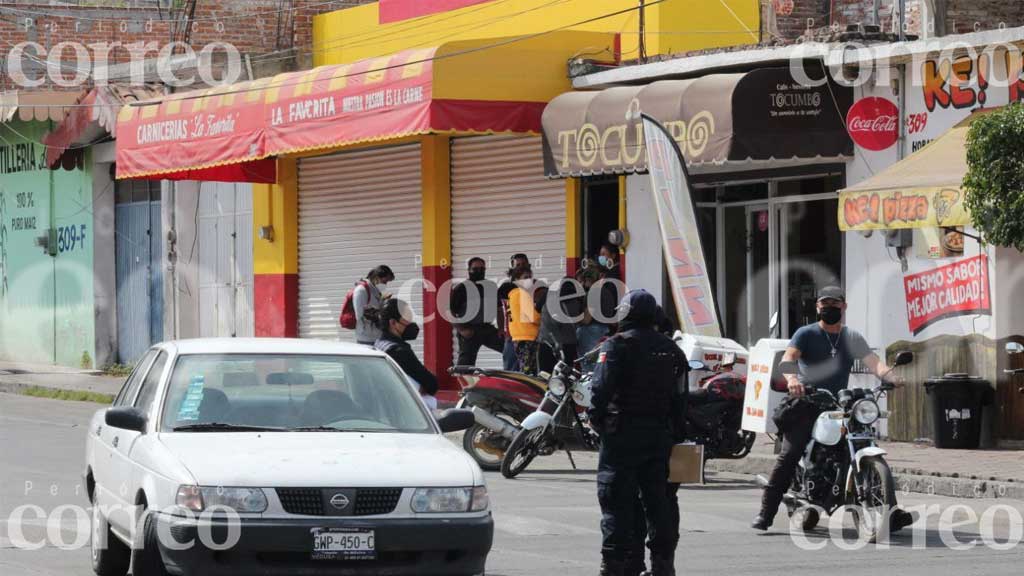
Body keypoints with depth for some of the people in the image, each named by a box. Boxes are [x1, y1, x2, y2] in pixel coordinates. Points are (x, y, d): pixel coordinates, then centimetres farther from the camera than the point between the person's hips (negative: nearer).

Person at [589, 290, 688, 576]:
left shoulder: (617, 345, -10)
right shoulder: (670, 349, 10)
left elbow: (602, 388, -20)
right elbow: (681, 394, 10)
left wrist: (596, 418, -7)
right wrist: (675, 429, 14)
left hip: (622, 434, -6)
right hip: (660, 433, 6)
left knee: (617, 501, -3)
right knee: (657, 499, 12)